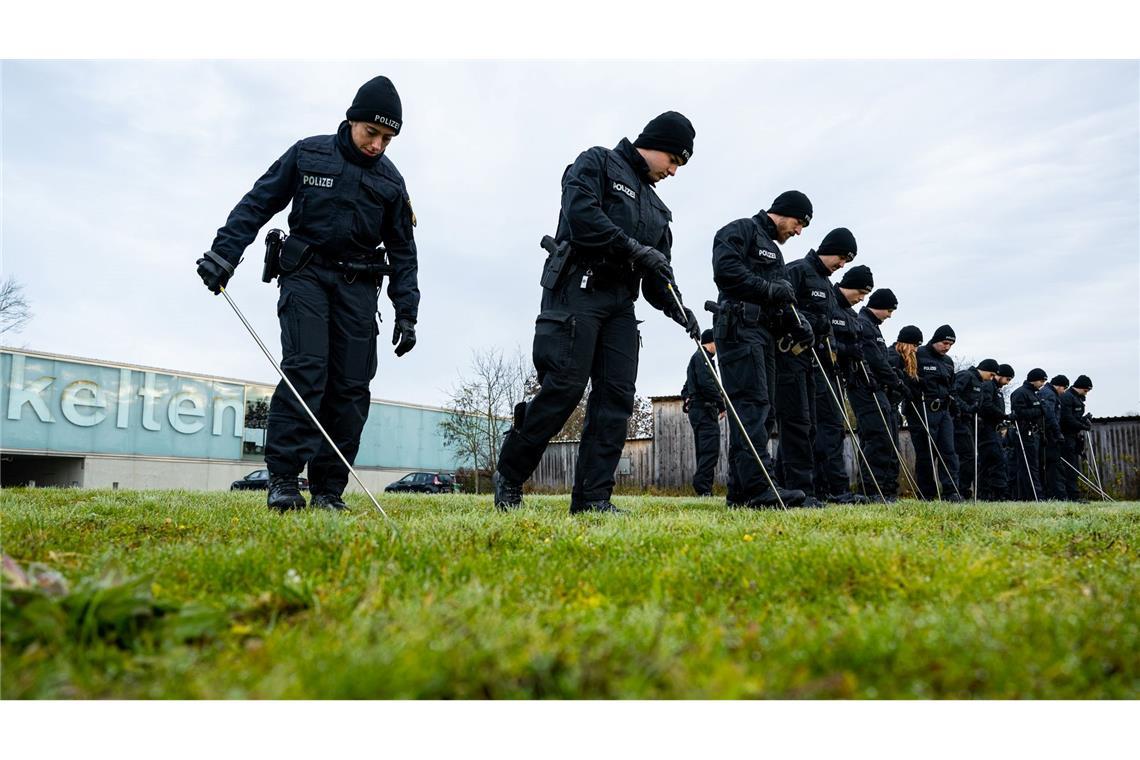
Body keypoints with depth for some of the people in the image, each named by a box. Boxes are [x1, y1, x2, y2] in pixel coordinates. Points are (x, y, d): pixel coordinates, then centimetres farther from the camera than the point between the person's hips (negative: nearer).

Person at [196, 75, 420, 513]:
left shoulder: (391, 181, 8)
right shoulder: (308, 154, 3)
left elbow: (403, 250, 11)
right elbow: (258, 203, 3)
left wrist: (406, 313, 4)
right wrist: (224, 252, -8)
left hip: (358, 286, 3)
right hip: (306, 274, -2)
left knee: (351, 387, -5)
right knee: (304, 369, -19)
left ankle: (327, 489, 0)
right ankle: (282, 479, -17)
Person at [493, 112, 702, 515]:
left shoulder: (655, 206, 26)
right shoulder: (596, 162, 7)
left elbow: (657, 275, 20)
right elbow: (581, 214, -13)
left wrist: (677, 309, 2)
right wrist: (634, 248, -15)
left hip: (620, 301, 8)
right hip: (577, 289, -7)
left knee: (617, 397, -3)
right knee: (564, 387, -14)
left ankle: (592, 497, -1)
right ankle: (509, 474, 4)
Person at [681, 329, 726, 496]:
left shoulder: (695, 358, 28)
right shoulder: (703, 357, -5)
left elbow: (685, 389, 31)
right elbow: (706, 383, -18)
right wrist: (722, 405, -14)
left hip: (695, 410, 10)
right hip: (705, 409, -10)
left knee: (703, 451, 8)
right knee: (711, 449, -16)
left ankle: (702, 489, 6)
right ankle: (703, 487, -23)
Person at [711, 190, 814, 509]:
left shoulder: (773, 250, 31)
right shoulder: (741, 230, 3)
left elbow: (778, 299, 27)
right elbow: (725, 268, -15)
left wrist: (794, 319, 7)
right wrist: (768, 288, -14)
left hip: (764, 333, 10)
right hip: (739, 328, -10)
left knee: (762, 411, 4)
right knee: (752, 404, -19)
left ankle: (740, 491, 5)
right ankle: (759, 486, -25)